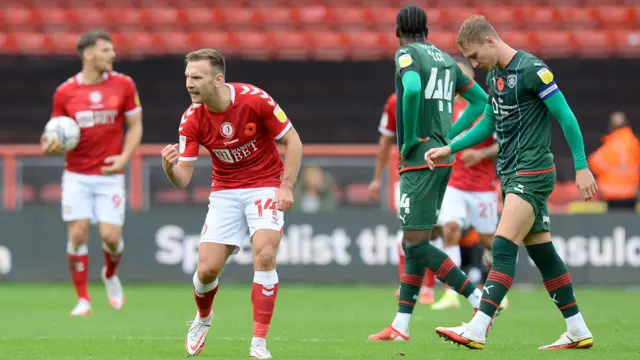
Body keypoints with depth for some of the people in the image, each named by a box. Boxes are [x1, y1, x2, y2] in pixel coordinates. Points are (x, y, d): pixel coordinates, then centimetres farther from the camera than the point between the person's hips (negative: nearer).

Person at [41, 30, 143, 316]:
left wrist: (124, 157, -9)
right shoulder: (65, 92, -1)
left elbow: (135, 126, 6)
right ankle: (83, 299, 4)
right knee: (77, 234, -9)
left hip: (110, 175, 0)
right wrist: (51, 147, -16)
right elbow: (58, 137, 7)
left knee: (111, 236, -7)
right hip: (77, 175, 0)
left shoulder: (123, 85, 0)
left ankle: (111, 274, 27)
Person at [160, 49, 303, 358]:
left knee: (264, 254, -24)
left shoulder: (256, 100, -20)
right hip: (225, 191, 3)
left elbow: (292, 141, -8)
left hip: (264, 186, -3)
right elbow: (183, 179, -11)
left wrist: (286, 187, -15)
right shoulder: (192, 120, -12)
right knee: (207, 269, -6)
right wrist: (169, 167, -34)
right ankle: (203, 318, 31)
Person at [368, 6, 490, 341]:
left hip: (420, 159, -8)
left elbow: (412, 89, -28)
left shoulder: (406, 54, -7)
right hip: (442, 158, 8)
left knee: (416, 243, -8)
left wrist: (409, 140, -16)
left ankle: (479, 301, -13)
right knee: (413, 243, 10)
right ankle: (400, 326, 11)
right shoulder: (445, 59, 16)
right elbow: (480, 100, 22)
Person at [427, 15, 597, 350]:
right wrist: (449, 149, 15)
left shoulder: (532, 69, -14)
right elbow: (488, 124, 24)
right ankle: (578, 331, 14)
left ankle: (477, 330, -23)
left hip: (532, 174, -9)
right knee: (541, 252, 9)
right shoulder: (494, 76, 12)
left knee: (504, 247, -16)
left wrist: (581, 167, -16)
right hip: (511, 174, 9)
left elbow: (566, 117, -14)